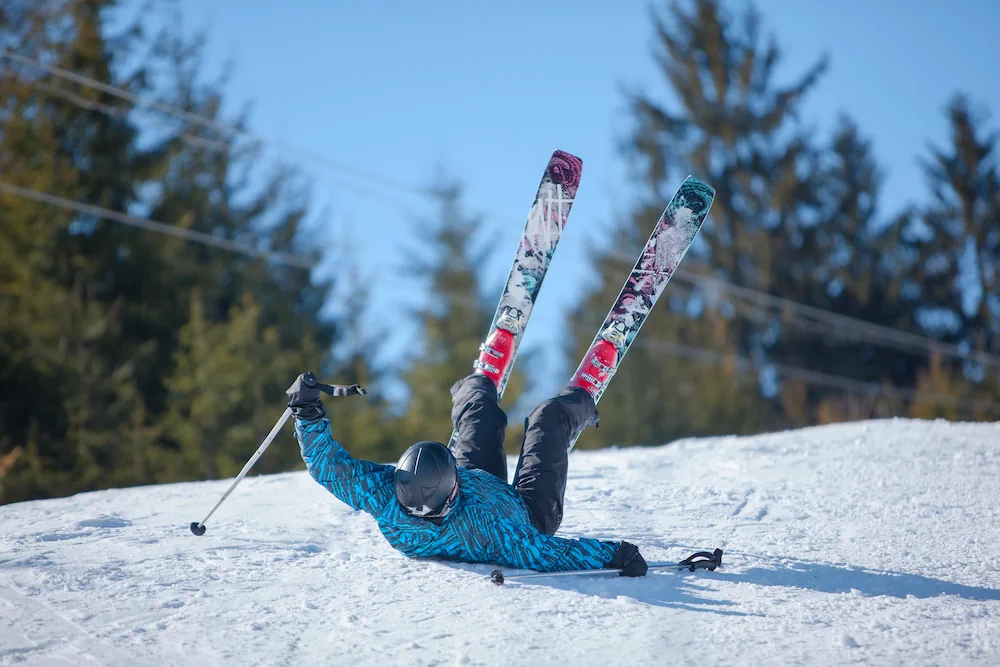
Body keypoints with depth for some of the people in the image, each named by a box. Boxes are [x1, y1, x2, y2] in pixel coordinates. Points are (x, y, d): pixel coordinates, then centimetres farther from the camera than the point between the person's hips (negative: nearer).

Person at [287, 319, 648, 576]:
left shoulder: (386, 500, -43)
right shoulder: (483, 525, -51)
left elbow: (330, 466, -34)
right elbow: (549, 554, -45)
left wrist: (307, 413, -33)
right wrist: (614, 555, -48)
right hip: (529, 515, -3)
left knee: (479, 407, 21)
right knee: (548, 418, 13)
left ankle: (484, 377, 60)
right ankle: (582, 398, 51)